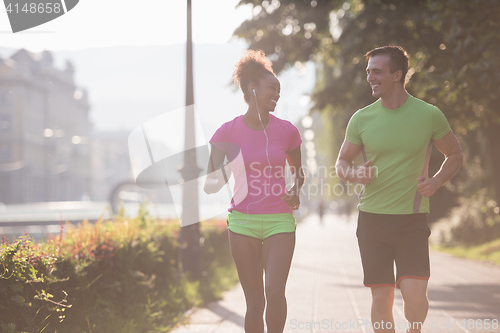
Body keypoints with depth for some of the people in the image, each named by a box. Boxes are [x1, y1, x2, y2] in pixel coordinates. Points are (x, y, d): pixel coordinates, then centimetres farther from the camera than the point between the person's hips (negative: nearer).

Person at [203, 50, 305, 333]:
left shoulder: (286, 131, 1)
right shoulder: (227, 132, -2)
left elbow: (298, 172, 18)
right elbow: (209, 186, 2)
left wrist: (295, 192, -3)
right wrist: (223, 174, -21)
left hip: (279, 221, 0)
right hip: (243, 222, 0)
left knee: (275, 293, -15)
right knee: (255, 301, 3)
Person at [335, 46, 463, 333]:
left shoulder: (429, 115, -1)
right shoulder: (361, 119, 2)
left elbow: (455, 155, 13)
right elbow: (342, 163, 13)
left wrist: (435, 182, -5)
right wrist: (355, 174, -10)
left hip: (413, 219, -1)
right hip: (372, 218, 1)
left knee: (414, 292, -12)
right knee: (382, 296, 1)